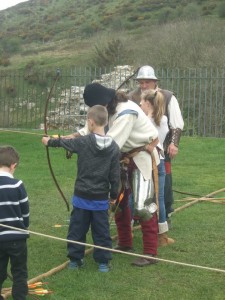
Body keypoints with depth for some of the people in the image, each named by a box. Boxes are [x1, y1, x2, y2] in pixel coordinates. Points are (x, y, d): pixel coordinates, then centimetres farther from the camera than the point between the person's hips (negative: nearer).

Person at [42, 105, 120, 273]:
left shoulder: (83, 142, -11)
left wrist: (49, 142, 28)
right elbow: (115, 175, -4)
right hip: (101, 198, 1)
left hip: (82, 196, -1)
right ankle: (103, 262, 14)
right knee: (101, 230, 10)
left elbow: (63, 143, 9)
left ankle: (75, 259, 21)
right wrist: (114, 194, 9)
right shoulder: (114, 147, -7)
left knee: (77, 228, 13)